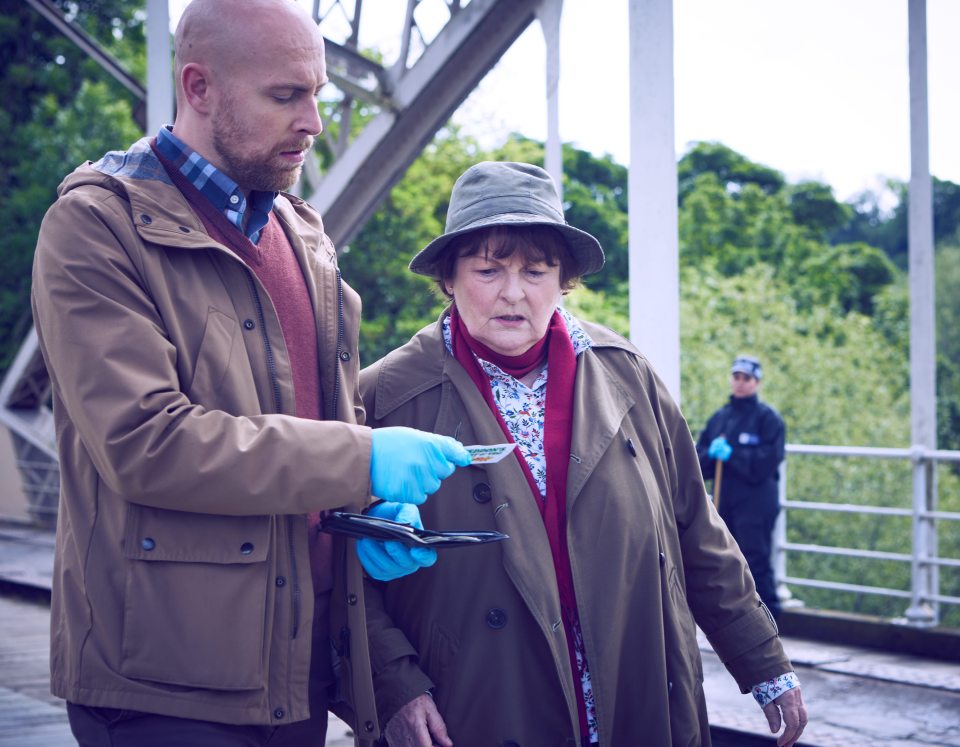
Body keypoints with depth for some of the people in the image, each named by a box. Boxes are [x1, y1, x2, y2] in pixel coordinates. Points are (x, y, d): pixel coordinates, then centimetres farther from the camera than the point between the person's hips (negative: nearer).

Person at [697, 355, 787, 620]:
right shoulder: (719, 417, 14)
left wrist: (731, 455, -15)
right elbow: (700, 461, 12)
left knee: (757, 562, -8)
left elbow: (766, 461, -13)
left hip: (756, 505, -6)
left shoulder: (768, 418, -3)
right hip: (724, 503, 6)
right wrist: (711, 454, -9)